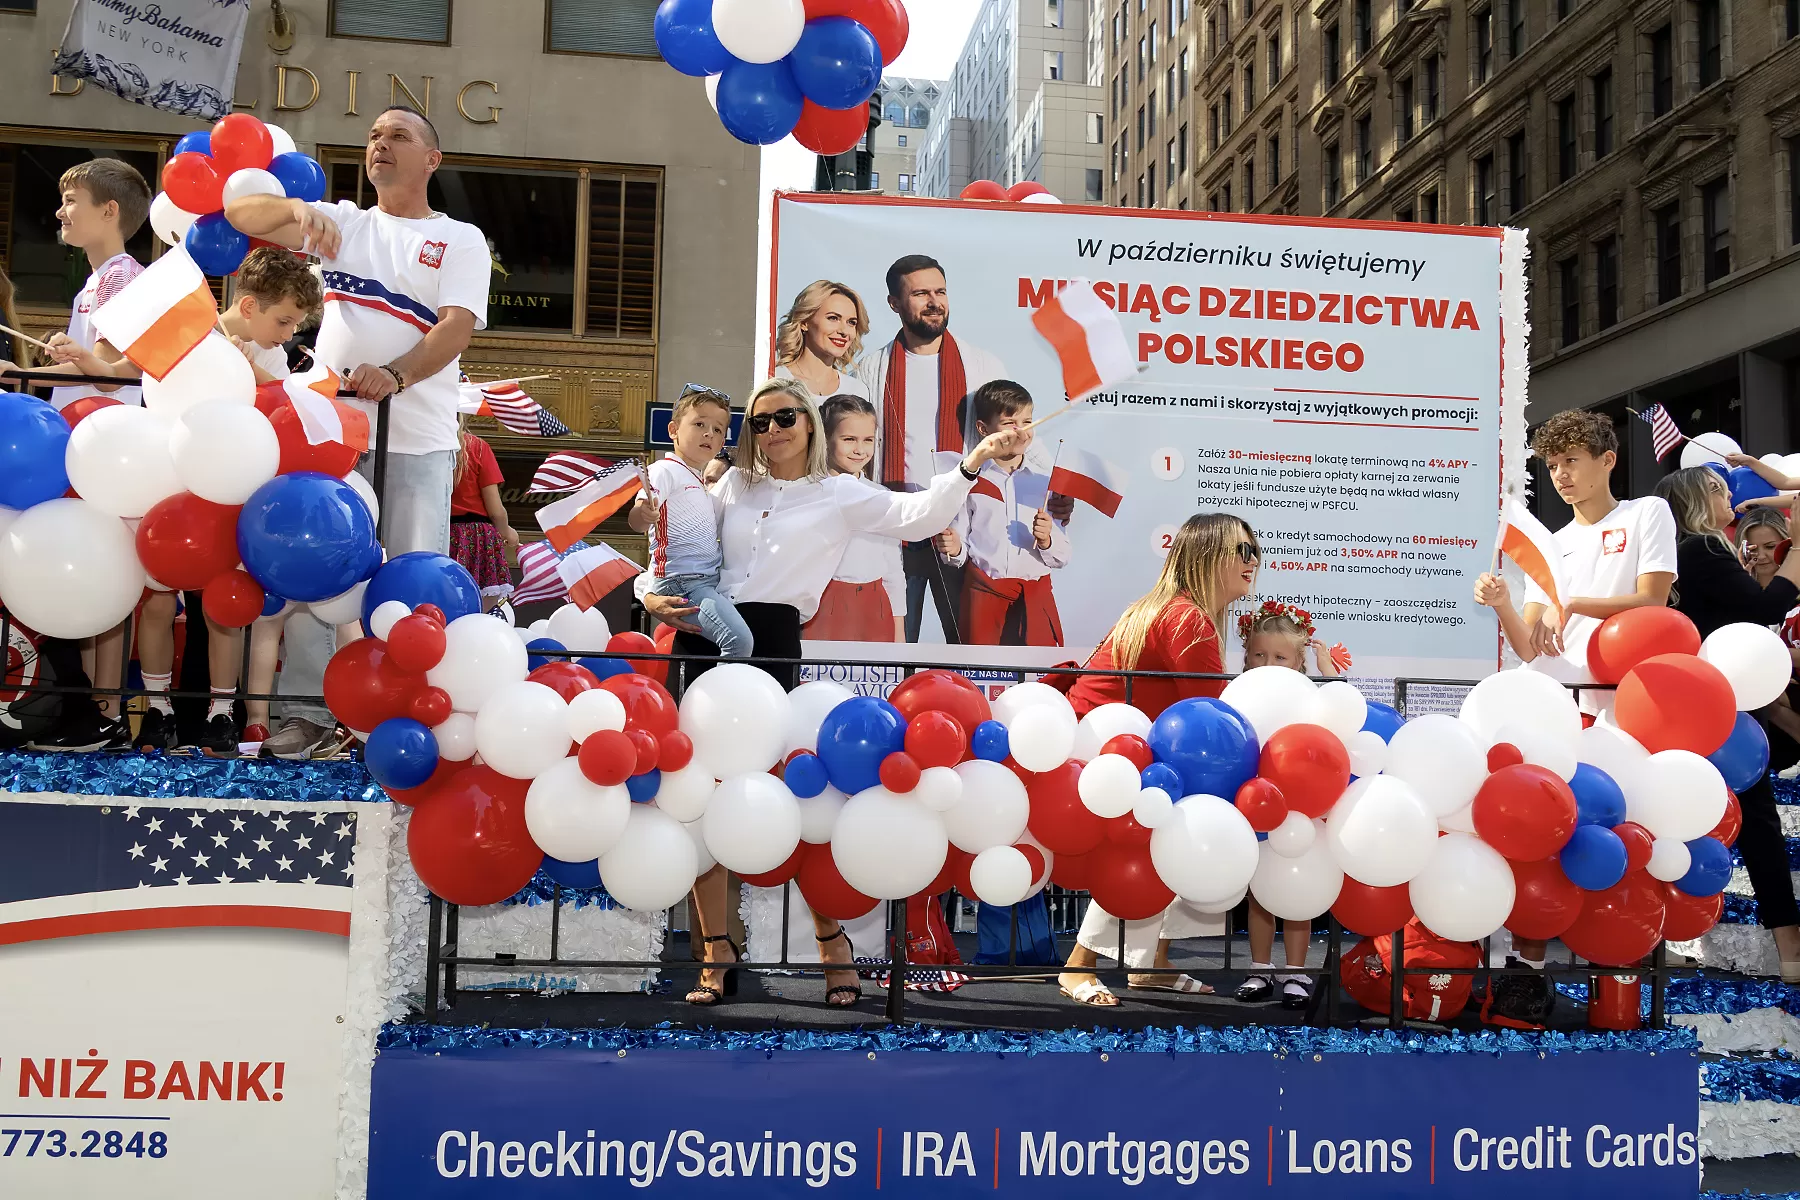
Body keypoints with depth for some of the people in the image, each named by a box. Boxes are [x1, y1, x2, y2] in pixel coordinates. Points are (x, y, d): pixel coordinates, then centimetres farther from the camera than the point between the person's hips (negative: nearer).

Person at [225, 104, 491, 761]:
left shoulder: (460, 240, 6)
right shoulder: (342, 221, 16)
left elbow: (457, 327, -9)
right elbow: (239, 213, 8)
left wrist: (394, 374, -26)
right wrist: (299, 209, -14)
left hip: (418, 437, -3)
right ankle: (308, 710, 9)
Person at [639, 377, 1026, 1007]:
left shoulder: (839, 494, 6)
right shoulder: (733, 485, 17)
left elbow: (917, 516, -6)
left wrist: (972, 464, -18)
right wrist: (653, 596, 3)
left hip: (771, 644, -4)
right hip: (699, 638, 4)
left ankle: (832, 941, 10)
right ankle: (715, 956, 11)